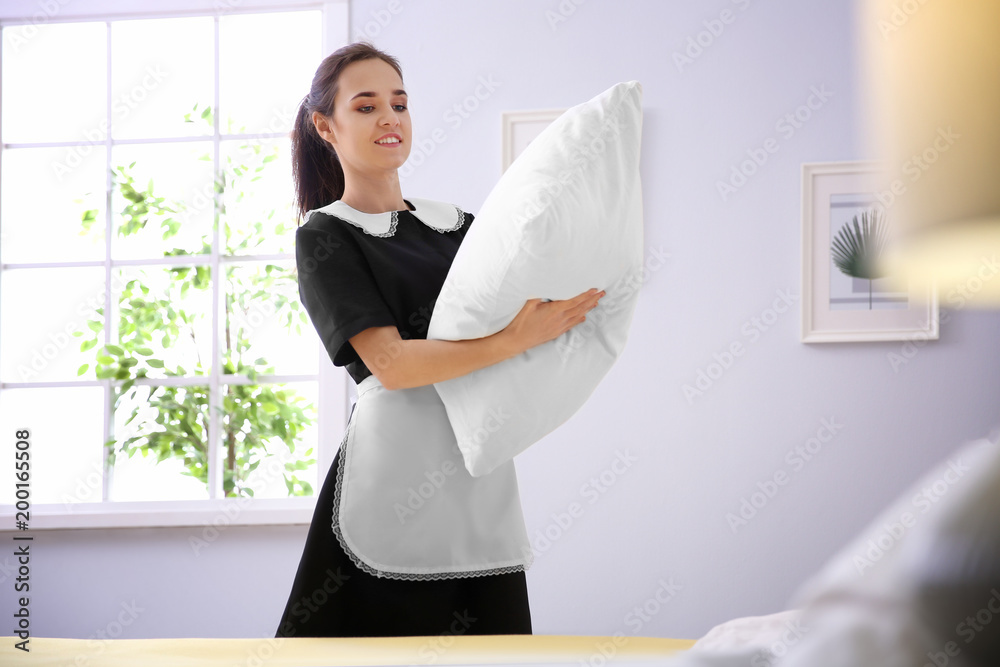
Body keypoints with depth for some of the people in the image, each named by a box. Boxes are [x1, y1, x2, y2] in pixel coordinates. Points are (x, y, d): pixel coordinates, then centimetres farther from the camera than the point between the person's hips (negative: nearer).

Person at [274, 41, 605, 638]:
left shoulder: (457, 224, 18)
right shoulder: (325, 235, 2)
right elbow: (391, 363, -11)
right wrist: (516, 339, -17)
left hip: (480, 475, 5)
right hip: (397, 470, -5)